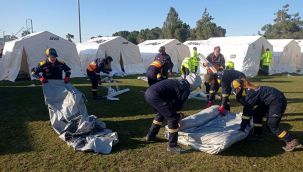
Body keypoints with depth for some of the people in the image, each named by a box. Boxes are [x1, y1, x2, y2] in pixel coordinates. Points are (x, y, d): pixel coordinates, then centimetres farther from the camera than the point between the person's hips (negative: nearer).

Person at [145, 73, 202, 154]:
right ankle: (172, 146, 10)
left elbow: (172, 101, 29)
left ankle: (151, 136, 44)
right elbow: (178, 106, 5)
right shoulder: (186, 90, -2)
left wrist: (176, 113, 34)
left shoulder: (179, 82, 23)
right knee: (173, 118, 0)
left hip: (148, 92, 10)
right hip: (155, 96, -10)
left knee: (161, 113, 31)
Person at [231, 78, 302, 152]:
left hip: (277, 101, -10)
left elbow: (247, 112, -17)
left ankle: (292, 142, -4)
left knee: (272, 125, -9)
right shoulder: (249, 90, 10)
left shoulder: (249, 95, -19)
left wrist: (242, 128, -10)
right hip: (273, 100, 10)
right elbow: (248, 109, 20)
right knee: (257, 113, 15)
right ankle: (257, 133, 27)